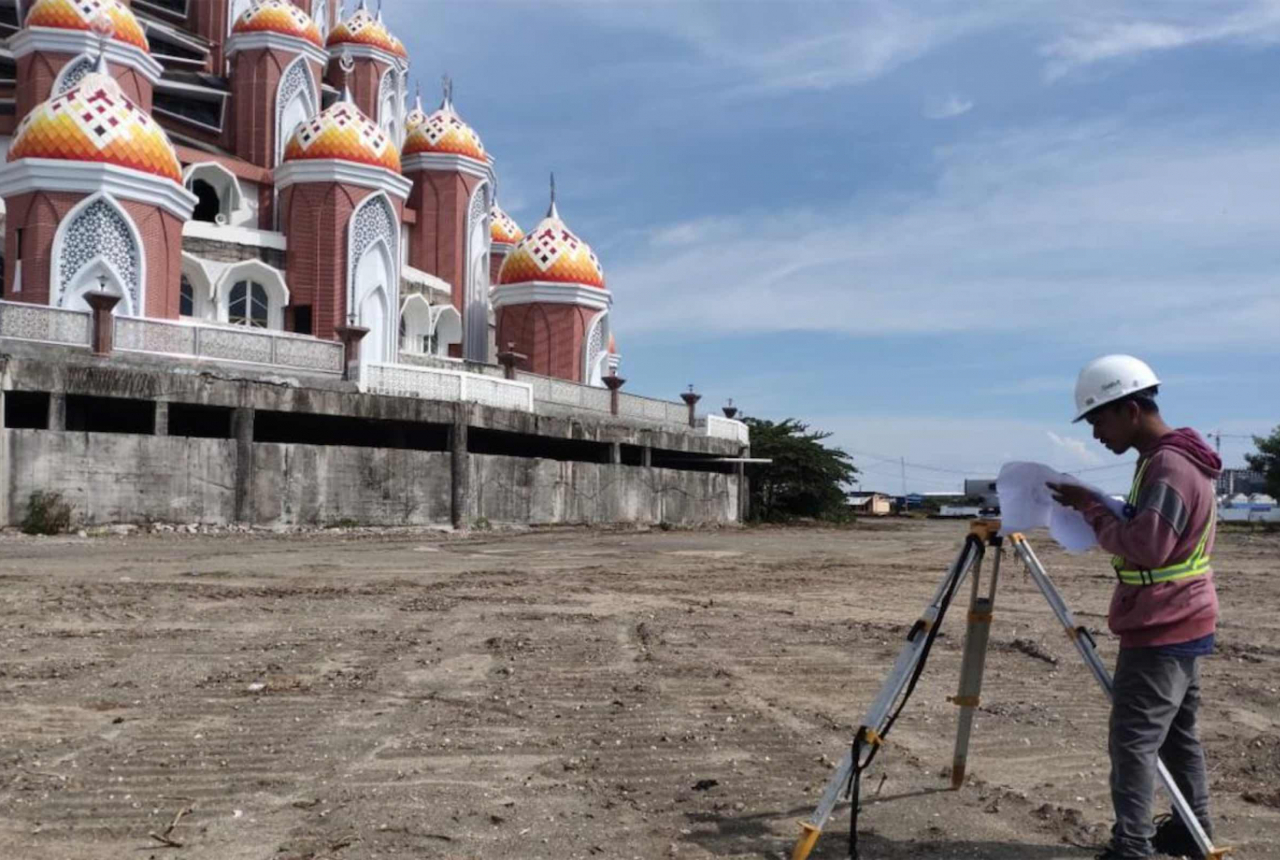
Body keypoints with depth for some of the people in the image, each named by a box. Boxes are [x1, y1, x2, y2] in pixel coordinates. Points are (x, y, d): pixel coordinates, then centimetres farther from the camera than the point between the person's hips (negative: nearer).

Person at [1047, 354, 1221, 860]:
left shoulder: (1168, 465, -20)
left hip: (1160, 631, -10)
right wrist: (1100, 510, 7)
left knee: (1133, 741, -7)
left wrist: (1092, 510, -15)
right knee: (1177, 733, 17)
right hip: (1181, 625, 10)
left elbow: (1148, 546, -26)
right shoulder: (1175, 458, 12)